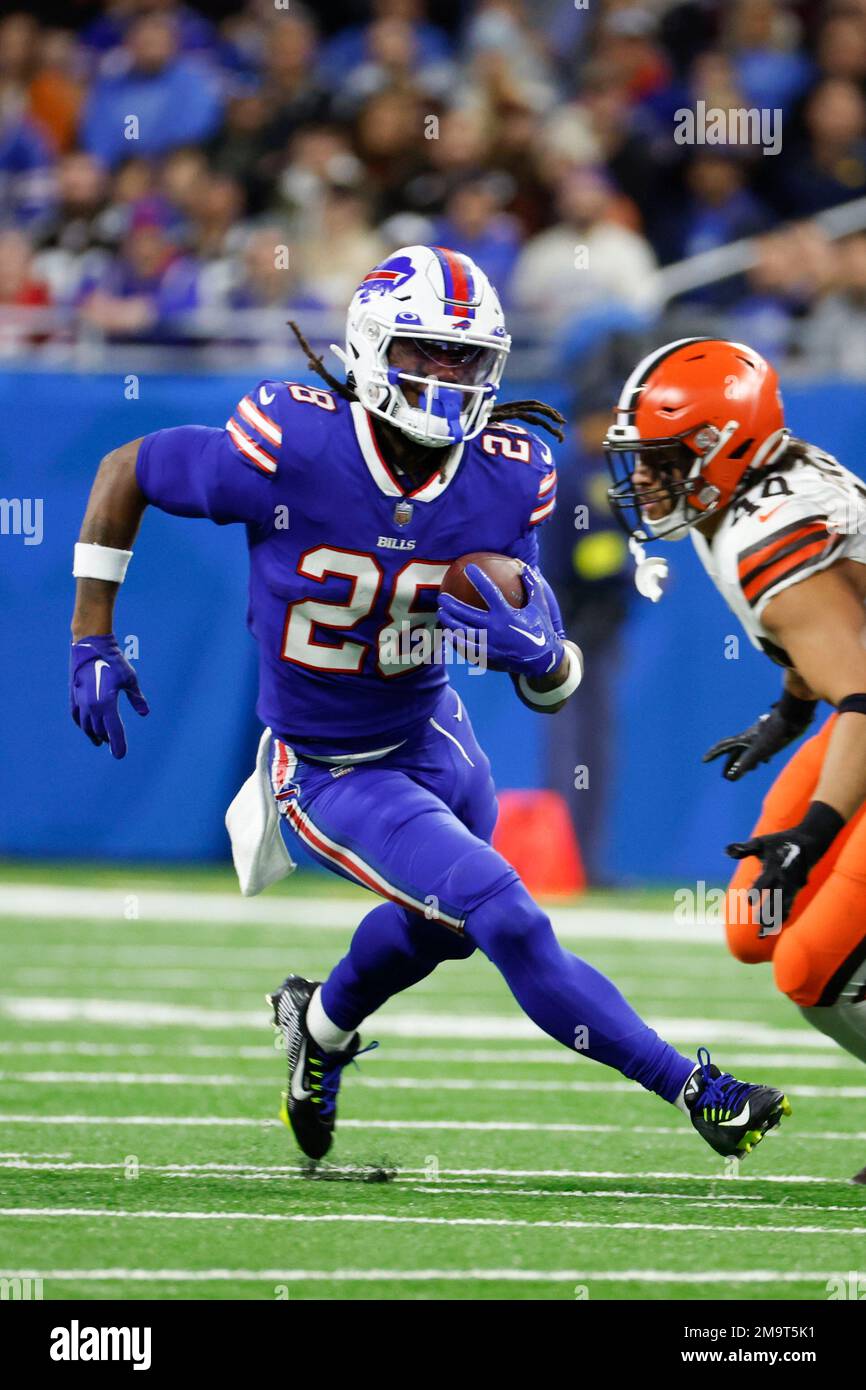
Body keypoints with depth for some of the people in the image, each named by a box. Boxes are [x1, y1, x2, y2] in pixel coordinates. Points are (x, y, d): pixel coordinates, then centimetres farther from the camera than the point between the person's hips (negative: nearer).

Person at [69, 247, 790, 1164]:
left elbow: (554, 689, -11)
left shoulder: (505, 477, -15)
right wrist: (92, 641, -10)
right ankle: (692, 1089, -5)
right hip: (328, 772, -6)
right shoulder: (293, 450, -28)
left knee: (436, 925, 29)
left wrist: (535, 651, -36)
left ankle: (319, 1029, 60)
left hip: (429, 731, 6)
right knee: (506, 919, -18)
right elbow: (125, 472, -12)